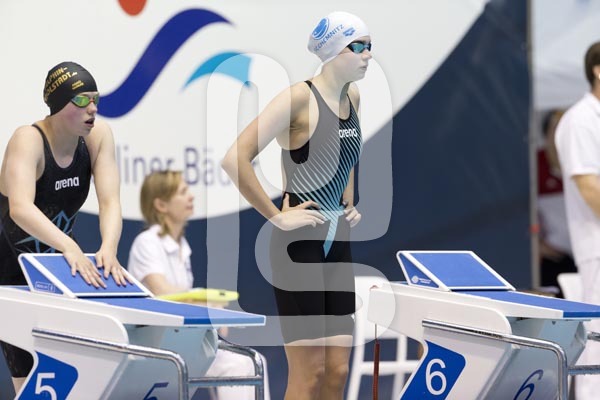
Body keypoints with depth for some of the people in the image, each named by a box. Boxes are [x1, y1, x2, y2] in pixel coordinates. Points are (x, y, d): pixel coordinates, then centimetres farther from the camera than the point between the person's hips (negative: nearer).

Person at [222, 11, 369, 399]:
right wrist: (276, 217, -19)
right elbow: (235, 159, -23)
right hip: (300, 242, -8)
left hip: (338, 242, 8)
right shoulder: (299, 98, -15)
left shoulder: (353, 98, 9)